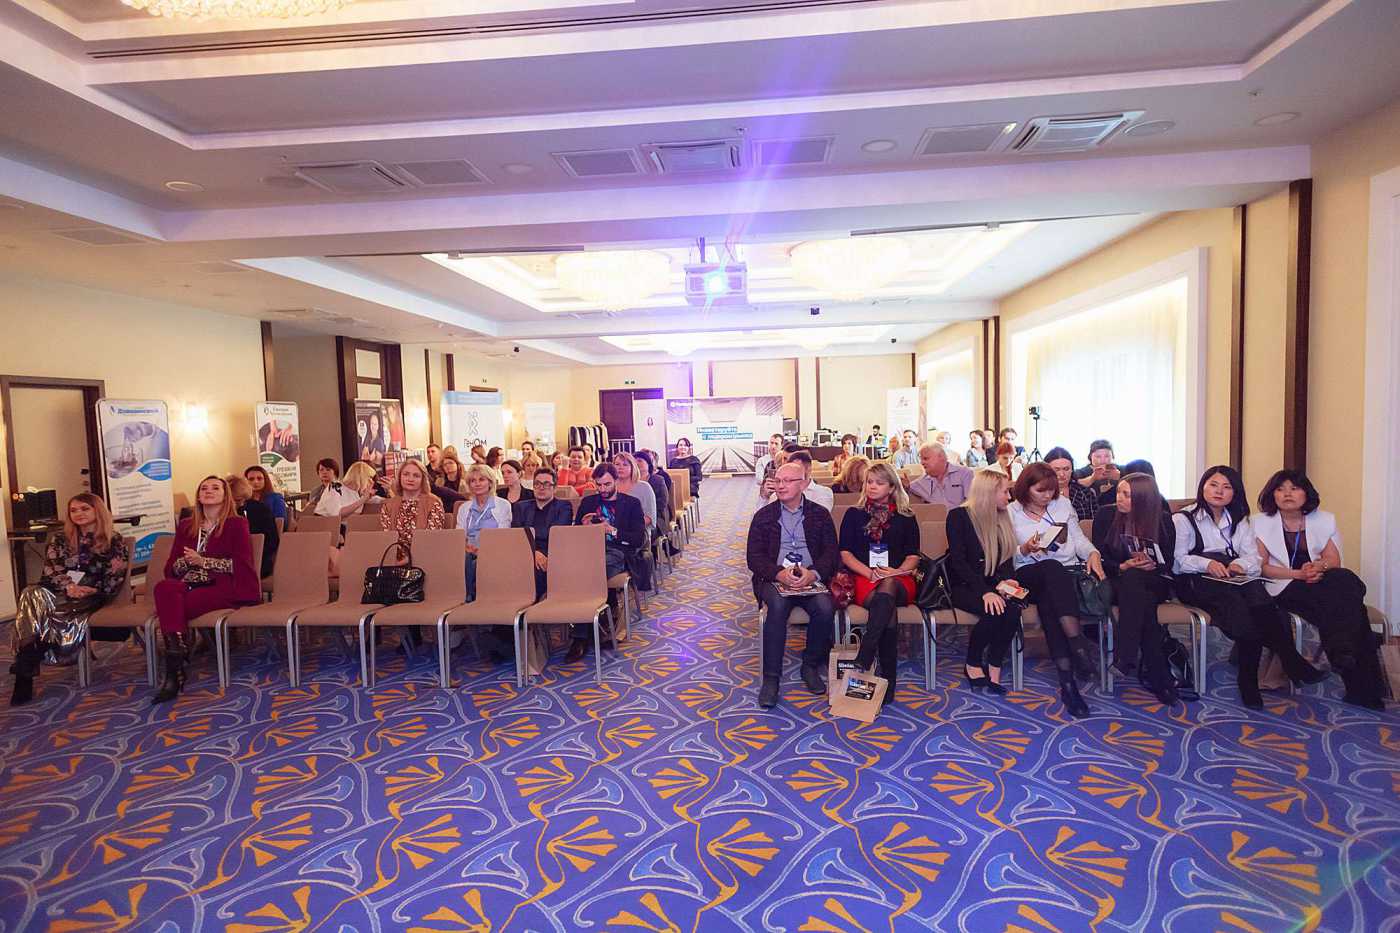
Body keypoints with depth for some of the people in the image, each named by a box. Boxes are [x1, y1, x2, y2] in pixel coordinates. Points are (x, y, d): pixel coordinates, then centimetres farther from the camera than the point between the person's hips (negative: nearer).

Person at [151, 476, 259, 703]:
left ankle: (174, 673, -22)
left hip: (226, 588, -4)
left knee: (171, 606, -28)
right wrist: (185, 561, -4)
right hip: (191, 586, 4)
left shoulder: (236, 524, 8)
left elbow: (242, 565, -4)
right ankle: (177, 654, -33)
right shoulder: (186, 526, 23)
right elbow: (170, 568, 18)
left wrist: (203, 561, -9)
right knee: (163, 587, -30)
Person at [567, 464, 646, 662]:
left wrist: (613, 531, -6)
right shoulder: (587, 502, 26)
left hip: (616, 552, -3)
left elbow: (640, 538, 6)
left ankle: (581, 636, -33)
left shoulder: (631, 503, 16)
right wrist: (583, 526, 1)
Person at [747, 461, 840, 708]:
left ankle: (811, 666, -4)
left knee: (825, 607, -29)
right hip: (775, 578, -1)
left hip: (812, 579, 1)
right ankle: (771, 677, -23)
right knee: (778, 606, -33)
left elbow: (831, 553, 4)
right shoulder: (764, 515, 9)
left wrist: (813, 574, -17)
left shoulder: (820, 514, 11)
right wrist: (780, 574, -17)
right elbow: (754, 556, 2)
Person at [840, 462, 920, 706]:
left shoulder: (906, 518, 19)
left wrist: (896, 572, -11)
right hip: (863, 579, 0)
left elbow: (913, 556, 11)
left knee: (888, 586, -40)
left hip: (898, 581, 0)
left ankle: (862, 662, -47)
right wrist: (869, 572, -10)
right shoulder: (853, 514, 17)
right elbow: (845, 553, 7)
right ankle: (887, 680, -36)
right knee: (889, 614, -35)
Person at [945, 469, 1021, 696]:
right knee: (995, 611, -32)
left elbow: (1007, 559, 10)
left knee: (1013, 609, -28)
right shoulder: (959, 516, -6)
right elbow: (958, 561, -14)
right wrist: (984, 592, -26)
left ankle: (994, 667, -13)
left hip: (992, 585, 5)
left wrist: (1006, 581, -12)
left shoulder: (1002, 518, 13)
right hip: (963, 586, -5)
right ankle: (972, 664, -8)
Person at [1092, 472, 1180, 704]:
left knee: (1133, 580, -38)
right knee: (1143, 602, -35)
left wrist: (1152, 565, -17)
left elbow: (1168, 562, 5)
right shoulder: (1106, 515, 3)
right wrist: (1122, 567, -16)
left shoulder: (1163, 519, 4)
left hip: (1154, 583, 0)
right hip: (1118, 582, 0)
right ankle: (1158, 674, -33)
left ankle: (1125, 658, -38)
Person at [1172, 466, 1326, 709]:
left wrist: (1240, 564, -11)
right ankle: (1291, 661, -36)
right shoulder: (1183, 519, 11)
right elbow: (1178, 560, -1)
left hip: (1234, 579, 4)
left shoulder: (1239, 520, 27)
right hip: (1197, 581, -4)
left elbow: (1253, 557, 14)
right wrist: (1206, 564, -20)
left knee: (1257, 594, -33)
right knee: (1235, 601, -36)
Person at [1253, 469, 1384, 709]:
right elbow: (1262, 566, -3)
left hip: (1322, 584, 3)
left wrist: (1319, 567, -17)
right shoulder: (1261, 523, 5)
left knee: (1347, 580, -31)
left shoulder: (1324, 520, 16)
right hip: (1284, 589, -3)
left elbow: (1334, 560, 6)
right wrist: (1299, 574, -17)